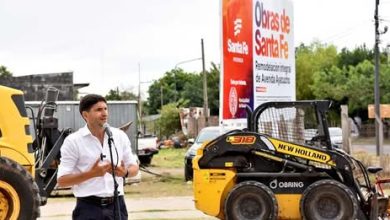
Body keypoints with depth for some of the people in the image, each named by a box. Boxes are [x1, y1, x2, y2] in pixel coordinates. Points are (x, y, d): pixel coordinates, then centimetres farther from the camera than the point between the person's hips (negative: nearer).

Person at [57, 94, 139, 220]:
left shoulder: (120, 136, 6)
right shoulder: (73, 141, -6)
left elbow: (134, 168, 14)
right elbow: (61, 180, -9)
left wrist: (125, 172, -11)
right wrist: (91, 173, -22)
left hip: (116, 206, 4)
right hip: (89, 208, -4)